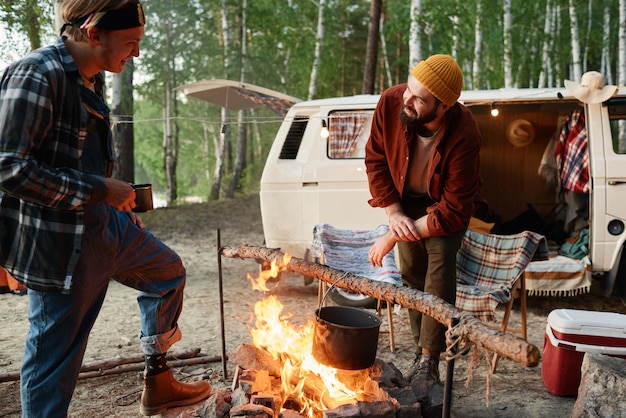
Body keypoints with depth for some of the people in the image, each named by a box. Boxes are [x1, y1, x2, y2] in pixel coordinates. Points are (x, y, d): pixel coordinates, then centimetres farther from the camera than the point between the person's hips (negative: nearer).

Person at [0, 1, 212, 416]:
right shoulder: (37, 74, -20)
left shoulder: (91, 78, 9)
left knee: (167, 270, 21)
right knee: (55, 357, 1)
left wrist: (119, 202, 15)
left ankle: (158, 382, 33)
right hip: (58, 241, -10)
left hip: (102, 225, 10)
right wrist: (101, 190, -21)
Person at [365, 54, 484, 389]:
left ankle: (429, 362, -10)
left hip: (446, 205, -3)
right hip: (407, 199, 4)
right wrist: (394, 214, -17)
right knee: (411, 272, 1)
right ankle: (421, 352, 14)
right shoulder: (391, 103, -27)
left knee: (441, 262, -19)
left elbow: (453, 210, -31)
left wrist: (393, 237, -28)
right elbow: (375, 160, -10)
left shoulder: (463, 136, -37)